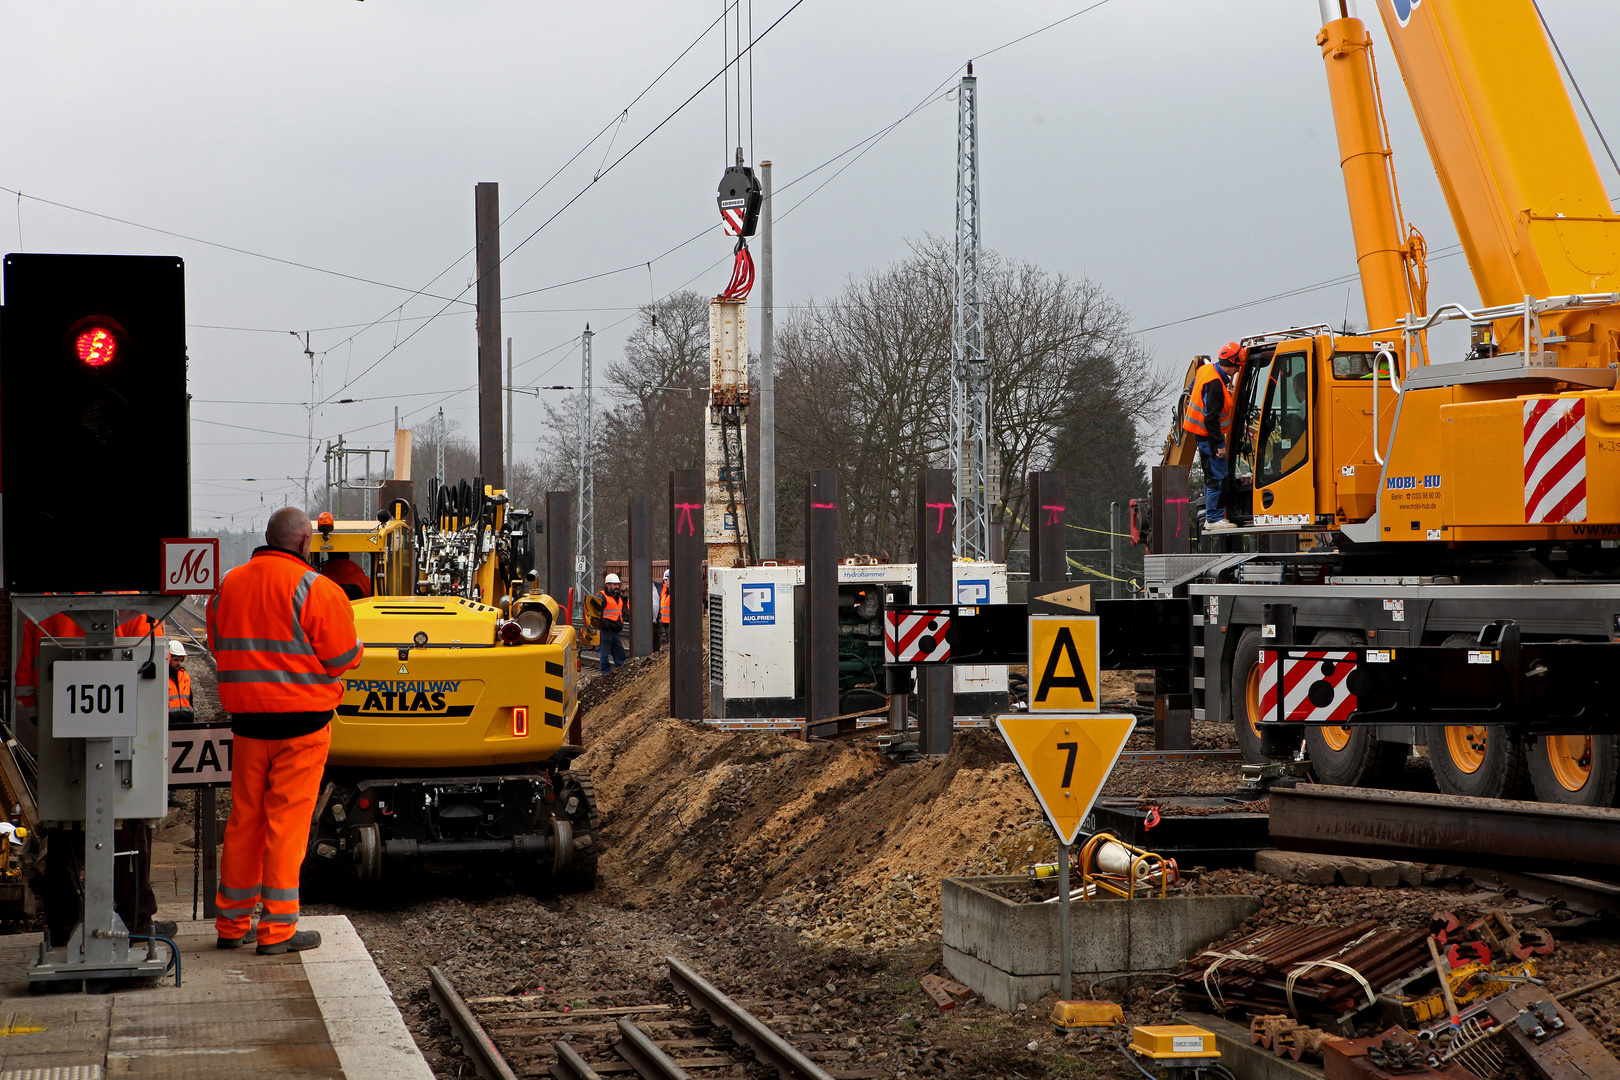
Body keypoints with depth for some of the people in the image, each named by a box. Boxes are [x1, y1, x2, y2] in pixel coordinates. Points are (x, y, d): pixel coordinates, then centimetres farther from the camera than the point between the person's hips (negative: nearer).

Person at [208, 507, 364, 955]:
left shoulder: (229, 585, 6)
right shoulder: (315, 589, -12)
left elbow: (218, 647, 16)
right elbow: (343, 657, -10)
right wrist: (357, 647, 11)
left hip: (247, 717, 5)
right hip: (301, 719, -5)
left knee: (244, 818, 13)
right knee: (287, 821, -1)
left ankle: (232, 923, 20)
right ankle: (278, 929, 1)